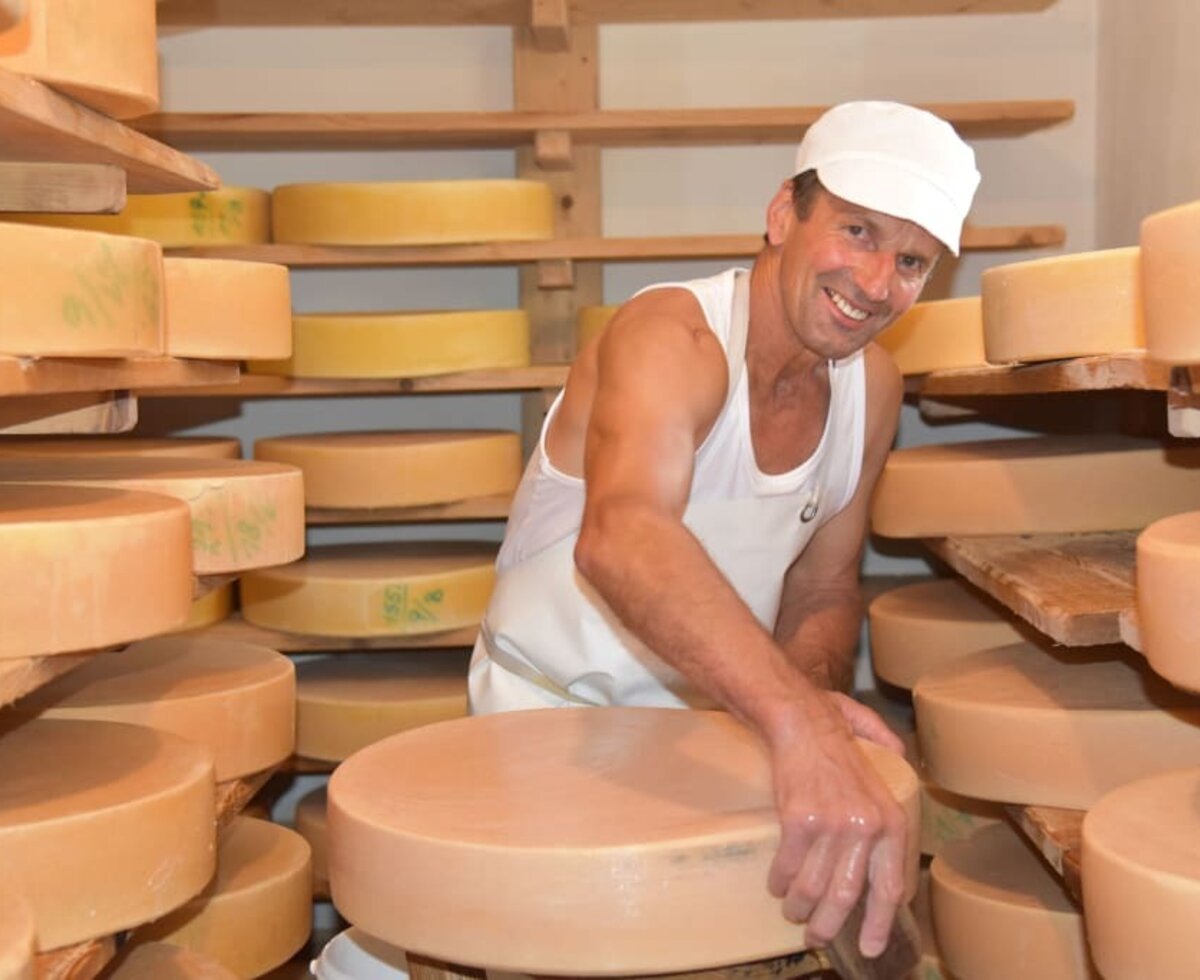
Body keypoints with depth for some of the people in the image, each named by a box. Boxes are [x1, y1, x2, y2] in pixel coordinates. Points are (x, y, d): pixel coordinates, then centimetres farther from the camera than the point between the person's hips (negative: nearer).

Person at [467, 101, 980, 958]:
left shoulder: (873, 386, -1)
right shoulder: (671, 336, -24)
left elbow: (824, 591, 7)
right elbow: (619, 539, -45)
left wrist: (814, 692, -17)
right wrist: (797, 723, -60)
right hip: (554, 710, -5)